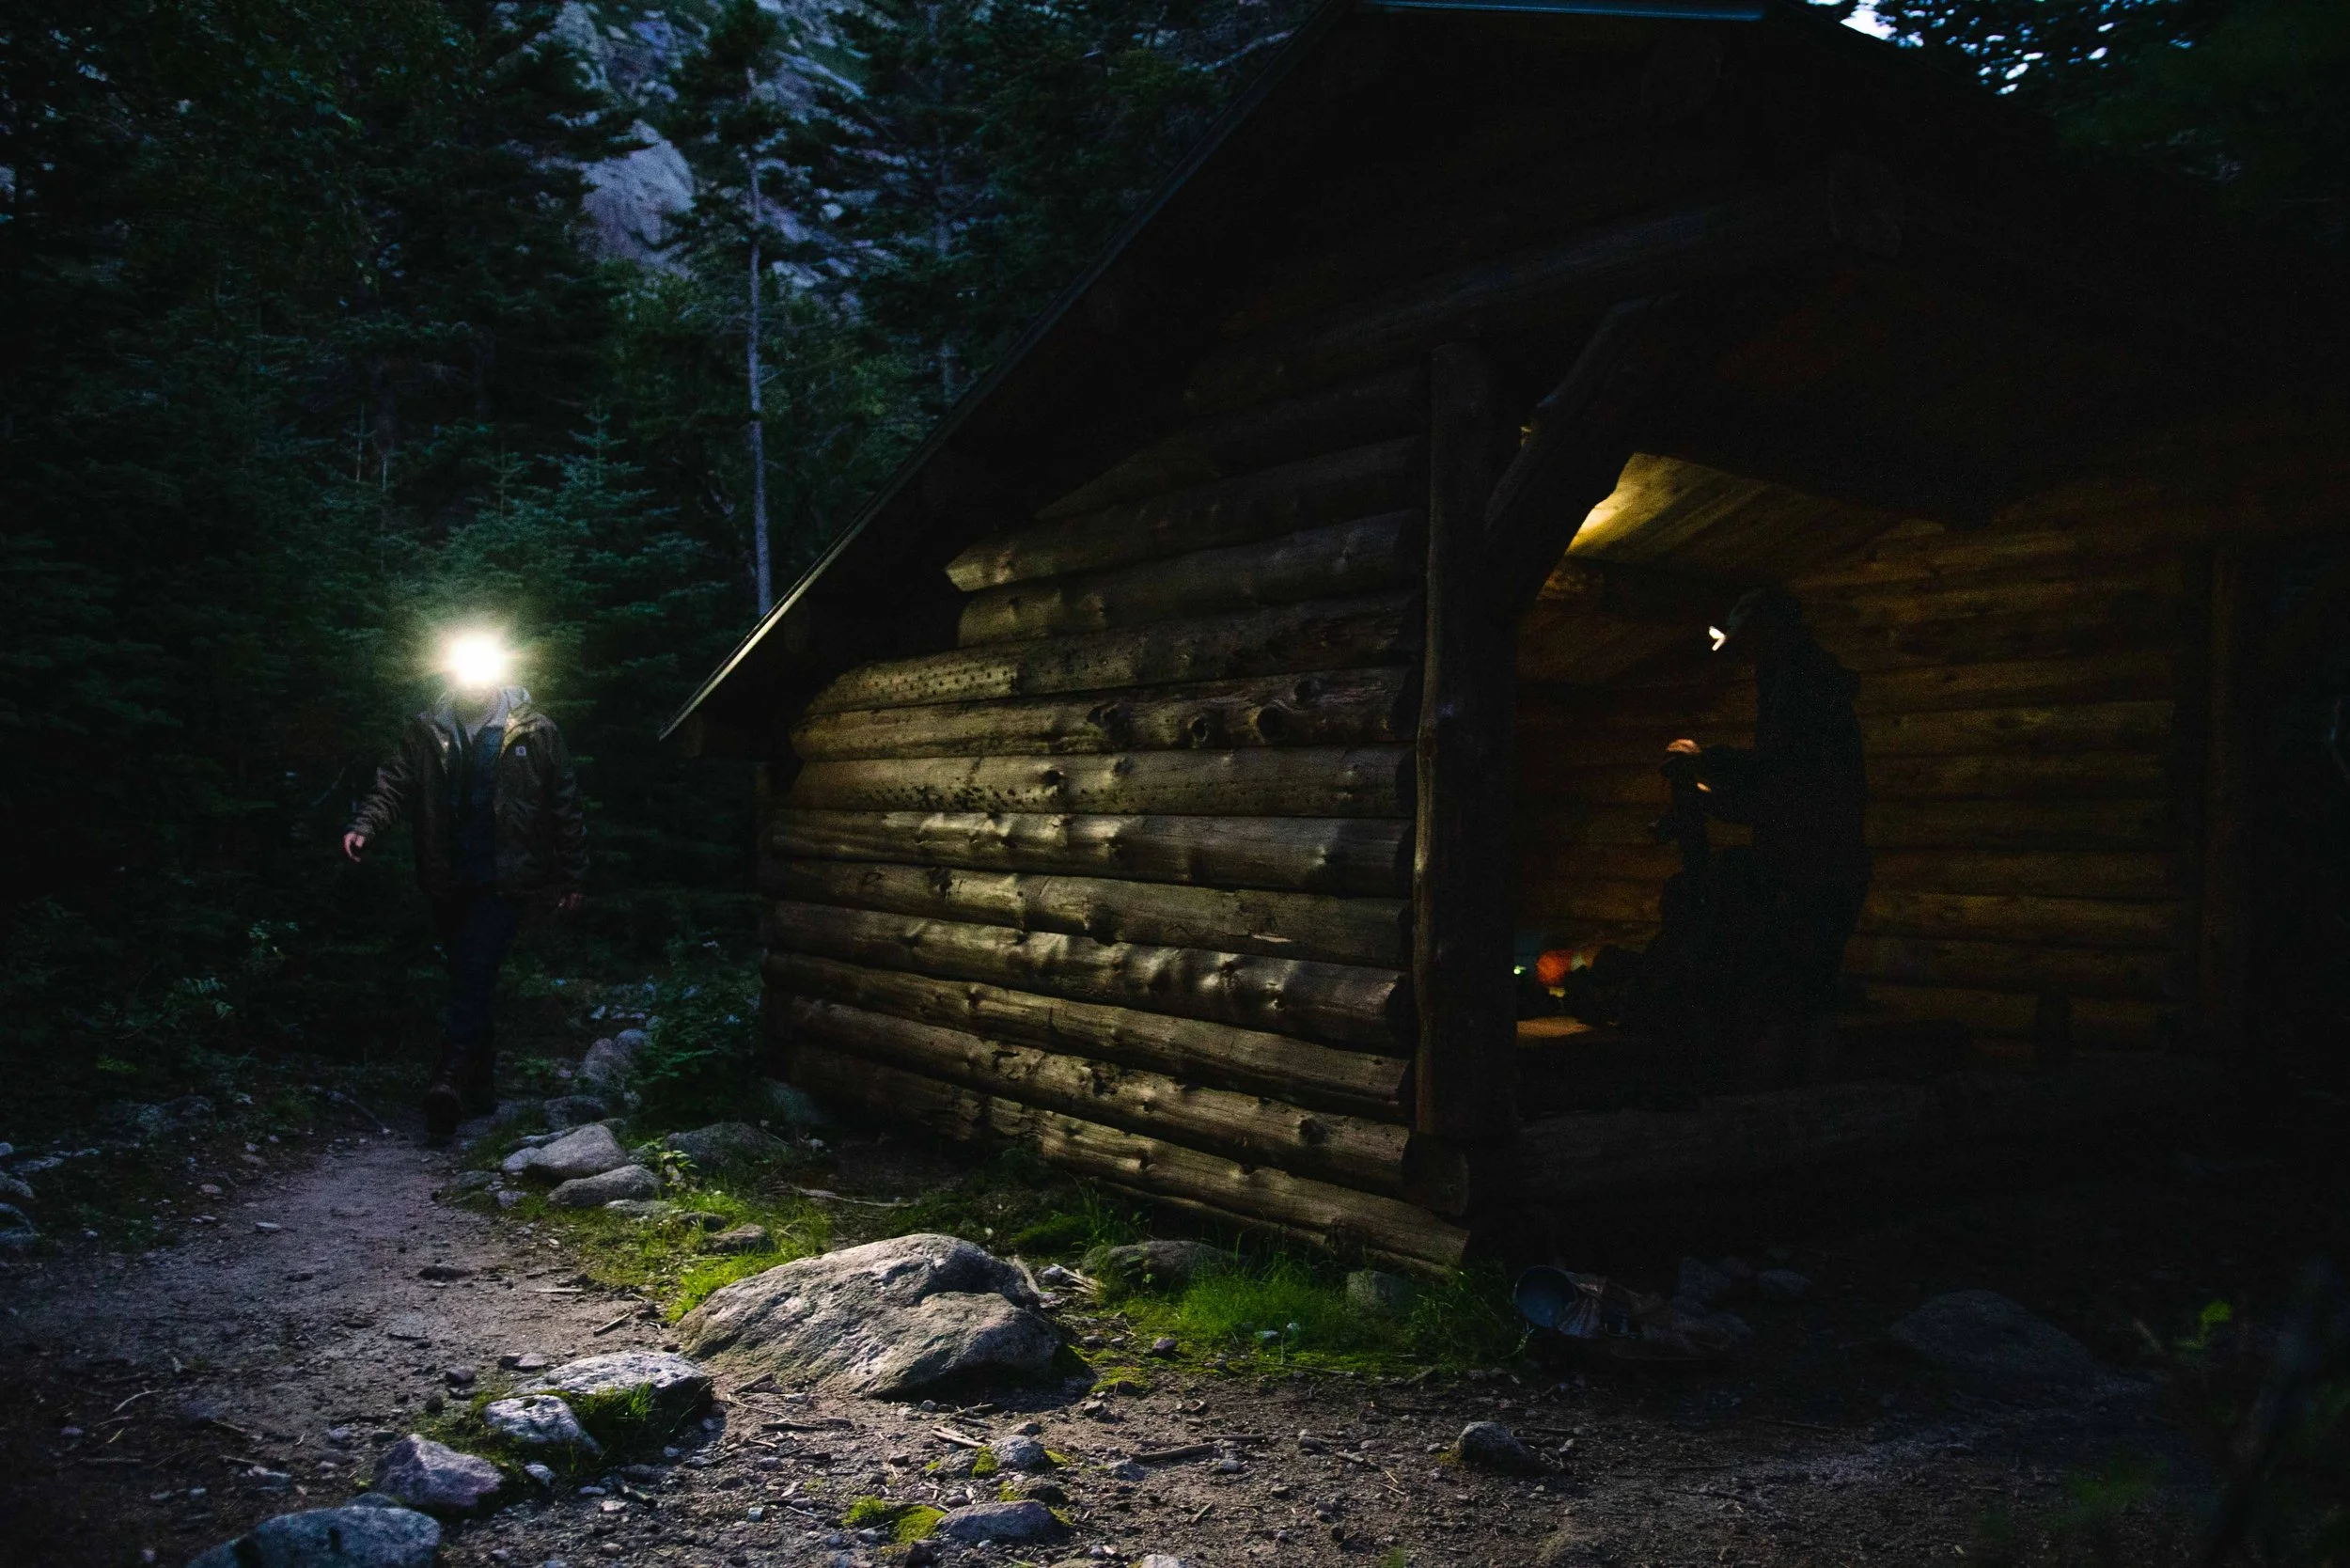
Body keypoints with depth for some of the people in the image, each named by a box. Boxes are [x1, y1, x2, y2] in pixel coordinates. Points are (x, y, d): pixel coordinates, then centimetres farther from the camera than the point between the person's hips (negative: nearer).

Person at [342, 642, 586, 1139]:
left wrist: (570, 878, 3)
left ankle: (452, 1077, -21)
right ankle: (481, 1085, 25)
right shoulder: (426, 733, 6)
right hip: (448, 882, 4)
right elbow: (393, 786, 0)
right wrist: (364, 826, -21)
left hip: (505, 881, -4)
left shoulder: (535, 733, -2)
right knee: (471, 980, 13)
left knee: (475, 973, -17)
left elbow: (564, 807, 2)